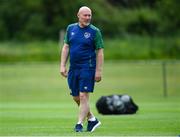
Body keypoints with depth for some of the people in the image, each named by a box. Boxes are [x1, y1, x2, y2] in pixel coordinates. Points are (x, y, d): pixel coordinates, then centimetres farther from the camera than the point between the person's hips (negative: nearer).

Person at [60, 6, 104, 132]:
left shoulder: (94, 31, -5)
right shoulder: (71, 28, 8)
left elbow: (100, 52, -5)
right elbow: (66, 47, 12)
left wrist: (98, 71, -11)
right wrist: (63, 65, 5)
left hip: (87, 68, -5)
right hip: (73, 68, 5)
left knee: (83, 96, -10)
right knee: (76, 98, 10)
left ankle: (79, 124, -4)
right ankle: (92, 119, 25)